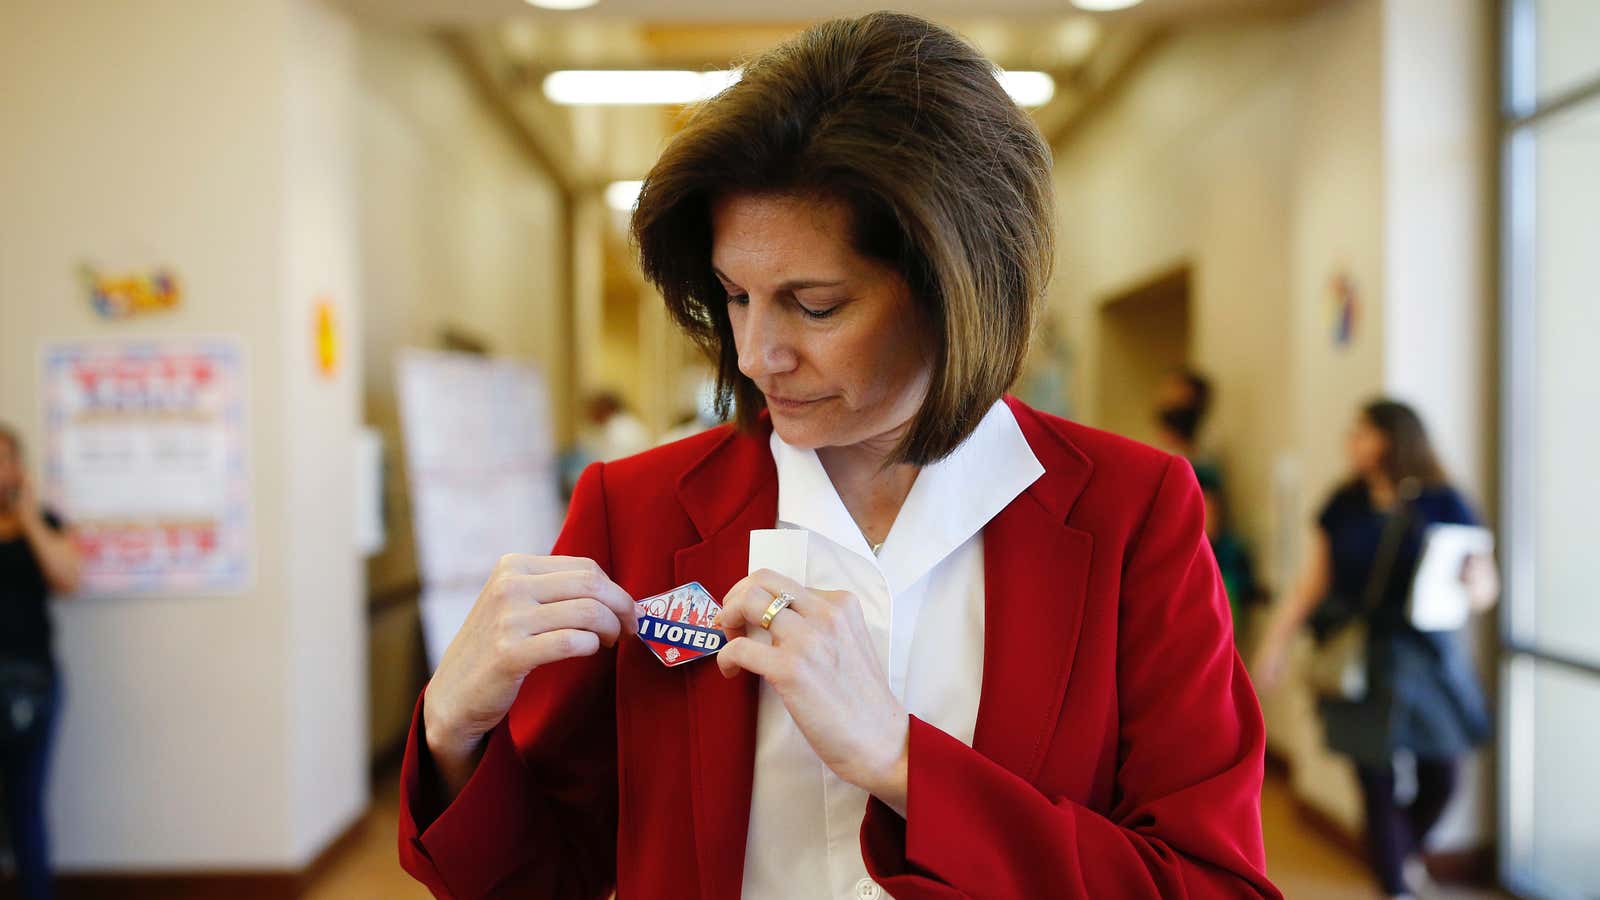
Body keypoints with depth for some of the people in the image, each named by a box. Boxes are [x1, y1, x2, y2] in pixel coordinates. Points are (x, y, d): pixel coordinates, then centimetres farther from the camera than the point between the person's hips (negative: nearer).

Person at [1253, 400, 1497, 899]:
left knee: (1439, 777, 5)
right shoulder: (1344, 505, 3)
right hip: (1360, 659, 1)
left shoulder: (1443, 505, -4)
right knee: (1377, 778, 1)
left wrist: (1475, 586, -27)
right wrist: (1277, 639, 3)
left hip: (1425, 656, -1)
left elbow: (1487, 583, -3)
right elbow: (1315, 580, 8)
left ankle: (1405, 853, 36)